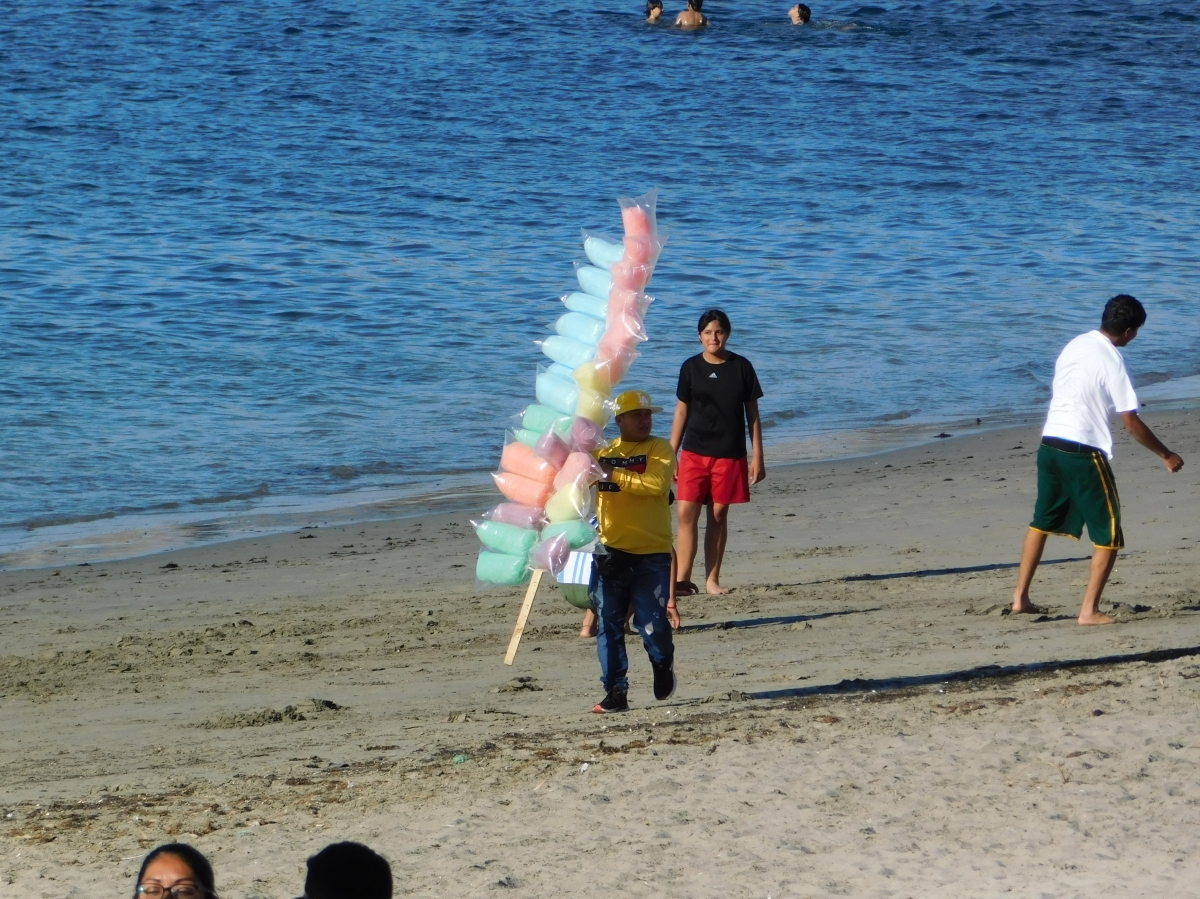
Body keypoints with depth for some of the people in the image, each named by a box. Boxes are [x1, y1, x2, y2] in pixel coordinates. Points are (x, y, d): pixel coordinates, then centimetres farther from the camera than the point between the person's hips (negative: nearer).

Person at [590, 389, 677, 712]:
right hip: (611, 553, 4)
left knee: (652, 624, -5)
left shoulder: (659, 449, -2)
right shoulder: (602, 452, 12)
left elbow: (656, 483, -19)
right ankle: (615, 692, 9)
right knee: (609, 627, 2)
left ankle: (663, 663, 26)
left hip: (651, 555, -4)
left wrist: (614, 474, -18)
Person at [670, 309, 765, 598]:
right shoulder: (691, 368, 3)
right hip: (694, 452, 1)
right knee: (686, 513, -8)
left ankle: (712, 579, 11)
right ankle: (683, 579, -7)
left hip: (730, 454, 0)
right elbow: (681, 412, 8)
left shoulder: (741, 367, 1)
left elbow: (752, 414, 4)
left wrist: (757, 457, 1)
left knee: (719, 515, 4)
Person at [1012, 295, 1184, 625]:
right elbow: (1131, 422, -13)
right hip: (1083, 453, -7)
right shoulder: (1111, 360, -13)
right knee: (1108, 535, 2)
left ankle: (1020, 597, 25)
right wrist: (1166, 456, -3)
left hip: (1050, 445, 7)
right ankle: (1089, 610, -3)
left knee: (1043, 521, 22)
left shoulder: (1074, 346, 9)